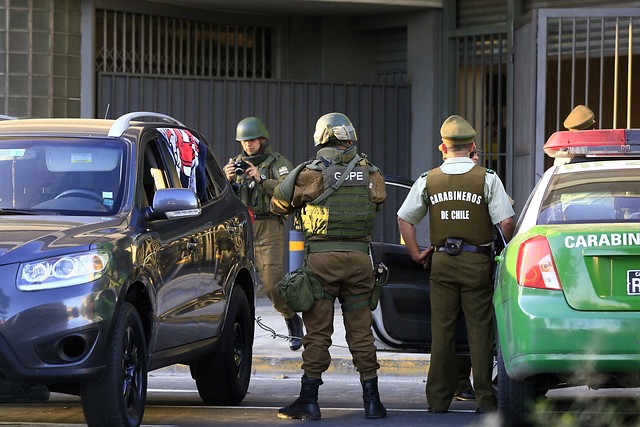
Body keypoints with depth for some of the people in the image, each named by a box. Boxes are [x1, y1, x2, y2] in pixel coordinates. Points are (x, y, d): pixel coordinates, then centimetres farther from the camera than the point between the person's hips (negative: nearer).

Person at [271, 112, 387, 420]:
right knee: (361, 331, 8)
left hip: (322, 257, -3)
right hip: (359, 257, 3)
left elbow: (279, 204, 4)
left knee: (317, 332, 1)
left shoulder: (313, 172, -4)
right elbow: (378, 200, 17)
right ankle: (372, 401, 9)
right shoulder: (370, 173, 6)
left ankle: (309, 401, 2)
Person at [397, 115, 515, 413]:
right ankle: (484, 398, 0)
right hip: (477, 263, -2)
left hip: (441, 262, 2)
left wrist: (416, 254, 13)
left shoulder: (428, 180, 4)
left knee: (442, 330, 6)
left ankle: (438, 399, 7)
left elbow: (404, 218, 7)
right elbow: (506, 222, -11)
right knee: (480, 330, 1)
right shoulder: (487, 178, -5)